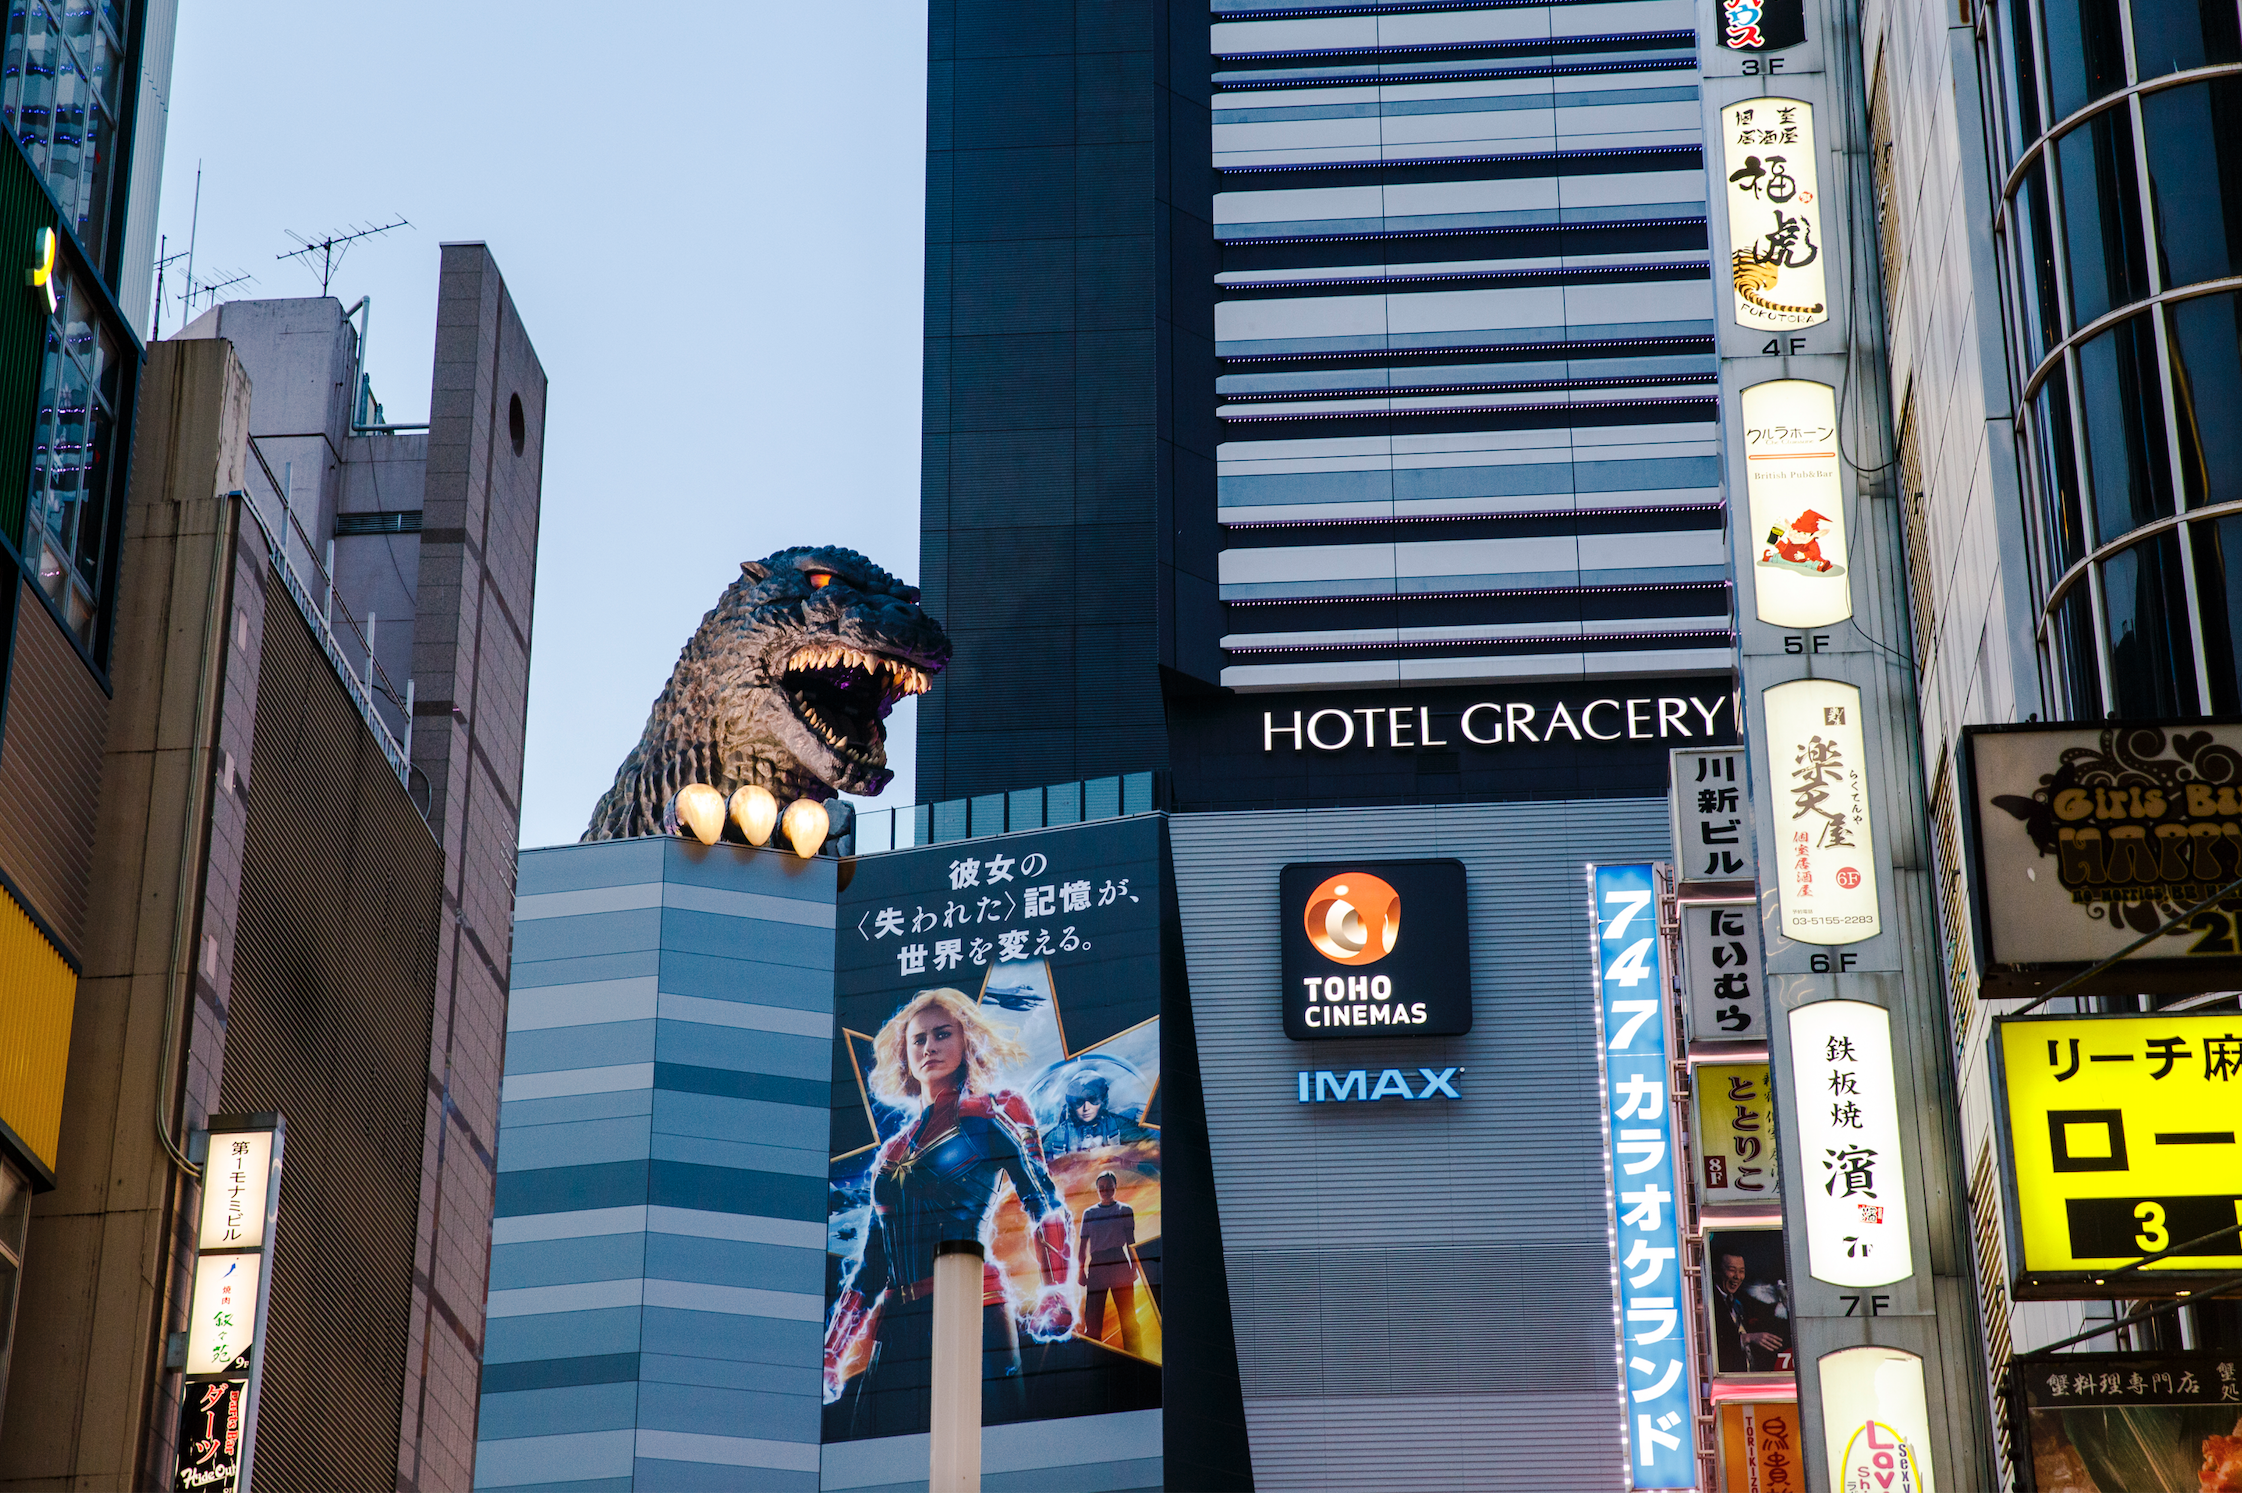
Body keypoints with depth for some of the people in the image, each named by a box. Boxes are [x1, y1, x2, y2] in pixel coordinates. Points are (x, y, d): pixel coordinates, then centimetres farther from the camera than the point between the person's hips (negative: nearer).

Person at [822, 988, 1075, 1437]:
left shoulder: (993, 1116, 6)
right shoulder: (896, 1146, 20)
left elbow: (1045, 1204, -1)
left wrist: (1053, 1298, -16)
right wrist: (832, 1352, 16)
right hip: (898, 1325, 5)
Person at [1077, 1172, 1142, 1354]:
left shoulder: (1125, 1210, 8)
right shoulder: (1089, 1213, 13)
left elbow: (1131, 1241, 7)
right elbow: (1084, 1244, 12)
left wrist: (1134, 1266, -1)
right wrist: (1082, 1270, 6)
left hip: (1120, 1266, -2)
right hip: (1096, 1267, 2)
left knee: (1127, 1315, -3)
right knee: (1092, 1317, -3)